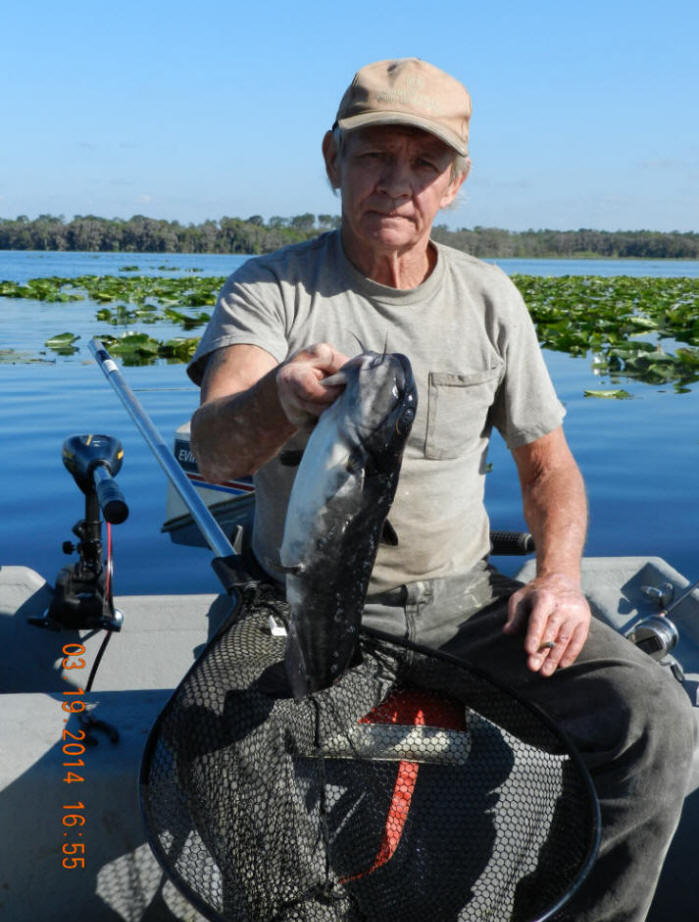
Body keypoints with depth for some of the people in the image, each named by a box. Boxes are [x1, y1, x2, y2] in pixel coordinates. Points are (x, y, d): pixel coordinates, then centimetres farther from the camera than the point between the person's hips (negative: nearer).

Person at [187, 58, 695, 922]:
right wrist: (277, 398, -47)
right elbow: (213, 448, -23)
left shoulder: (488, 297, 6)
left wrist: (559, 577, -5)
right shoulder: (271, 289, -4)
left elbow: (549, 463, 14)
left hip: (466, 601, 3)